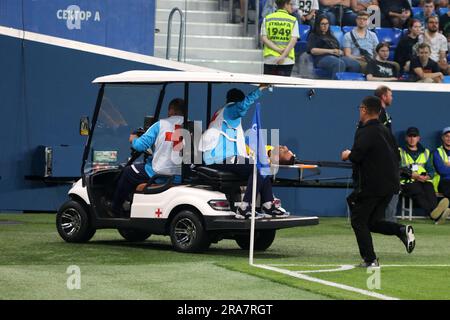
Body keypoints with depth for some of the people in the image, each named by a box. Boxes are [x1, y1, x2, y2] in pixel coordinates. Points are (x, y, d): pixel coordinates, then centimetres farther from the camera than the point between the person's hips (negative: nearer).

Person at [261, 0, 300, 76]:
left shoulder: (267, 19, 5)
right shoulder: (293, 20, -1)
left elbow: (264, 38, -3)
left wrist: (278, 50, -8)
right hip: (287, 61, -2)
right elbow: (293, 40, -10)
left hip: (269, 59, 2)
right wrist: (283, 55, -12)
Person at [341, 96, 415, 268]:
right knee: (372, 222, 17)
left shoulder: (365, 132, -14)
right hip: (390, 184, 8)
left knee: (359, 221, 4)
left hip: (372, 186, -8)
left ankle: (370, 259, -1)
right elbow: (395, 155, 20)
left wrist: (348, 155, -2)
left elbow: (356, 156, -23)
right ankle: (402, 230, -6)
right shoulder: (384, 130, 15)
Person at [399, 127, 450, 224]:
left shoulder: (425, 152, 30)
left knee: (429, 190, -34)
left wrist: (428, 176, -5)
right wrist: (412, 175, -12)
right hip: (408, 182, -3)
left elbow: (431, 170, 20)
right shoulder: (400, 152, 19)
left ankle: (434, 213, -64)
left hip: (424, 180, 3)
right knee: (418, 192, -37)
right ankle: (435, 214, -64)